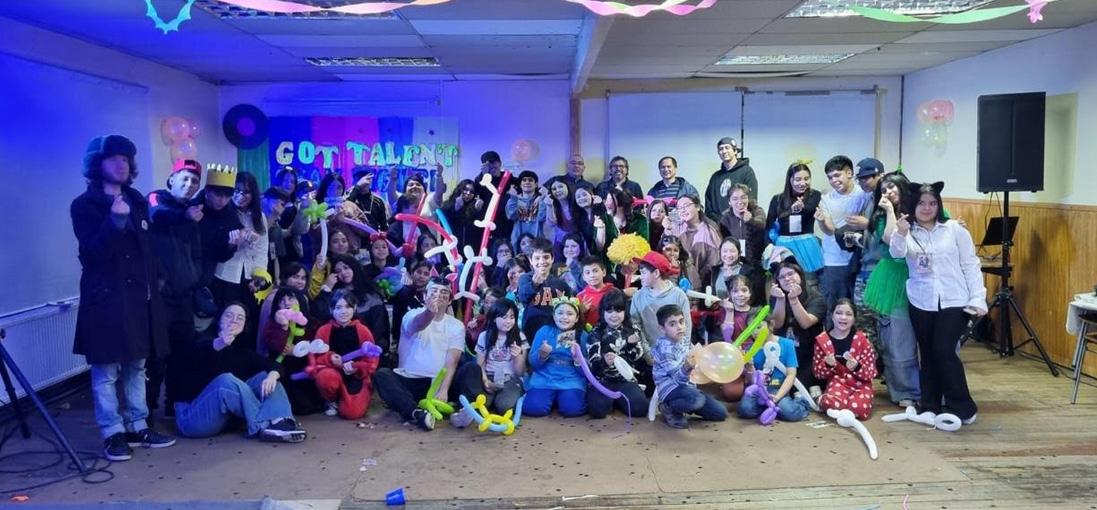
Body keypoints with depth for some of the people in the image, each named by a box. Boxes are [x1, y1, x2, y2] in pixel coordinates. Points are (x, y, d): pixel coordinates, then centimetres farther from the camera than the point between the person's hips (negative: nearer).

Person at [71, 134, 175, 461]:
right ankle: (113, 433, 5)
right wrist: (115, 220, -30)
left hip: (139, 296, 6)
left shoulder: (137, 201, 14)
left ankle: (137, 427, 20)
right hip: (105, 298, -6)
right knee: (107, 369, -3)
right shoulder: (84, 205, -4)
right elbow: (95, 251, -17)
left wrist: (153, 284, 16)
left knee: (137, 365, 11)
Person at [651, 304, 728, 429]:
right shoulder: (664, 348, -22)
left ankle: (683, 406, 15)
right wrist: (687, 367, -48)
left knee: (721, 413, 3)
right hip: (670, 388, -8)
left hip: (686, 385, 8)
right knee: (697, 399, -39)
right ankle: (669, 408, -9)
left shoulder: (683, 340, 3)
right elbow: (679, 378, -27)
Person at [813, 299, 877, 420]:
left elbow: (871, 373, -2)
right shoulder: (822, 340, 0)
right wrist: (828, 365, -18)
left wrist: (856, 367, -23)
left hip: (860, 384, 1)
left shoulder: (862, 339, -2)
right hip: (837, 382, -1)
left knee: (860, 409, -31)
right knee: (832, 403, -36)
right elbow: (817, 373, 4)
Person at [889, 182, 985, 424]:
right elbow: (897, 253, -18)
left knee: (944, 351, -12)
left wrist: (978, 299, -5)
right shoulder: (908, 232, 3)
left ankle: (962, 409, 1)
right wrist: (901, 234, -39)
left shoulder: (954, 229, 2)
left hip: (954, 301, -2)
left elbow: (970, 265, 2)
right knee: (927, 355, 9)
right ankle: (930, 408, 20)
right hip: (922, 303, 2)